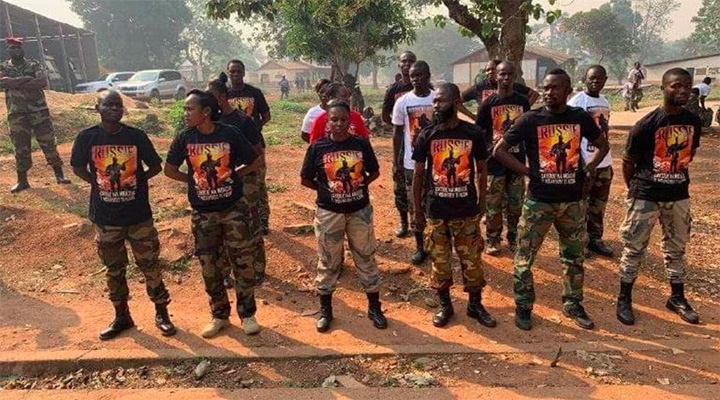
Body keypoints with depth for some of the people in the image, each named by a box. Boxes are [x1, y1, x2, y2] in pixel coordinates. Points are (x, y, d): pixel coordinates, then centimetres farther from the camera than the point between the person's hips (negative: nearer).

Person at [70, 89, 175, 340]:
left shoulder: (137, 136, -6)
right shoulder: (87, 137, -6)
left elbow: (156, 166, 3)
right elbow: (78, 168, 8)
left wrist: (136, 180, -5)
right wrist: (99, 183, 0)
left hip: (139, 215, -1)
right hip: (105, 217, 1)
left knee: (150, 265, 7)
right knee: (114, 269, 14)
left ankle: (161, 313, 22)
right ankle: (121, 316, 31)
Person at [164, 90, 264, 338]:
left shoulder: (229, 134, -9)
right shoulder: (184, 138, -4)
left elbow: (256, 162, 0)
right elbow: (169, 170, 8)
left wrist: (233, 174, 0)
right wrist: (194, 181, 3)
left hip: (234, 209, -2)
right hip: (203, 214, 2)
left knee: (243, 263, 3)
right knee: (209, 266, 10)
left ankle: (247, 314, 20)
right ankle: (219, 315, 28)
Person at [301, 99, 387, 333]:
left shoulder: (361, 144, -3)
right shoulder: (317, 147, -6)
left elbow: (374, 172, 9)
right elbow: (305, 179, 2)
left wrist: (360, 185, -1)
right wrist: (326, 190, -3)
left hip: (360, 210, 1)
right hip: (329, 212, -1)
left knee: (366, 258, 11)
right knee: (328, 262, 10)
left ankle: (374, 306, 26)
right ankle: (325, 309, 27)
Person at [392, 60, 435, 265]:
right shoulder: (403, 102, -2)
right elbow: (397, 134, 3)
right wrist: (396, 162, 1)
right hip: (412, 163, 0)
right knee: (415, 206, 8)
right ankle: (419, 247, 22)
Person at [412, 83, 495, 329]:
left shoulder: (473, 133, -4)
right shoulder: (426, 135, -4)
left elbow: (481, 170, 5)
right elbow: (418, 174, 2)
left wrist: (481, 204, 5)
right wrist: (417, 210, 3)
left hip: (467, 211, 0)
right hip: (436, 211, 0)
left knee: (472, 259, 9)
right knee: (439, 260, 10)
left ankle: (475, 304, 28)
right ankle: (445, 305, 27)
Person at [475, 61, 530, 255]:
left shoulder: (523, 102, 5)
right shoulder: (488, 103, -4)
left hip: (517, 161, 3)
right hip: (495, 161, -2)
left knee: (516, 204, 10)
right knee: (494, 204, 4)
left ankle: (513, 238, 24)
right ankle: (493, 240, 17)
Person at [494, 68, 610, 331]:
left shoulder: (581, 118, 1)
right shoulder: (530, 120, -7)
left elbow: (603, 145, 17)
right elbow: (499, 151, -6)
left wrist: (588, 170, 3)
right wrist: (527, 171, -10)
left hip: (573, 201, 3)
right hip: (539, 201, -3)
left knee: (575, 256, 14)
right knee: (525, 257, 2)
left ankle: (572, 304, 33)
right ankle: (523, 307, 19)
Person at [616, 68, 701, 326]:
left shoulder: (693, 122, -1)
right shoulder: (647, 125, -17)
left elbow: (690, 153, 16)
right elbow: (628, 162, -7)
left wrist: (676, 176, 15)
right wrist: (635, 188, 4)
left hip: (679, 195, 5)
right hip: (646, 196, -5)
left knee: (676, 248, 16)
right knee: (634, 247, 3)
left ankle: (677, 298, 31)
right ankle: (624, 298, 16)